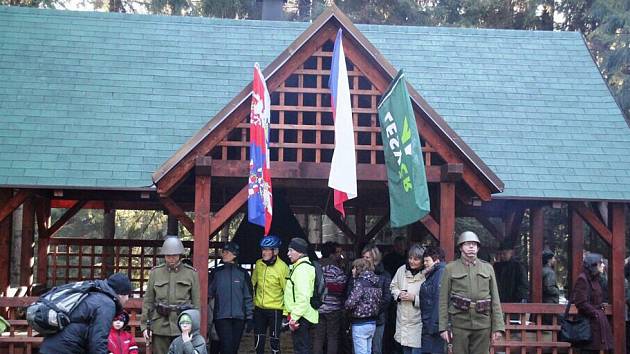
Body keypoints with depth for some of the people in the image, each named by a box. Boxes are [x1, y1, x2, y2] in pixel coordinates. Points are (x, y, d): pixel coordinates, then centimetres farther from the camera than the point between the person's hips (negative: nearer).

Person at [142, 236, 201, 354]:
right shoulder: (155, 272, 6)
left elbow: (196, 302, 5)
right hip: (160, 326, 1)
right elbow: (148, 300, 8)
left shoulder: (191, 273, 3)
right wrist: (144, 325, 3)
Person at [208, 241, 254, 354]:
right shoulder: (216, 273, 4)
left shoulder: (242, 273, 5)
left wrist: (250, 317, 3)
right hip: (222, 317, -1)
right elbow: (209, 294, 7)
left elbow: (248, 297, 7)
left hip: (239, 318, 1)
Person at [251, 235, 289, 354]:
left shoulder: (282, 267, -15)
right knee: (258, 340, 11)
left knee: (274, 340, 1)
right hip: (259, 308, 5)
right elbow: (253, 283, 15)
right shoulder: (258, 264, 1)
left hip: (275, 309, -5)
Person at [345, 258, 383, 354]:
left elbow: (350, 303, -21)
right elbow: (379, 301, 11)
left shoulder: (360, 282, -15)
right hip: (372, 323, 8)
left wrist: (346, 306, -1)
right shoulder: (376, 283, 8)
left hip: (360, 324, -8)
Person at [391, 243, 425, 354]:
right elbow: (393, 286, 17)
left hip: (417, 323, -6)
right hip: (403, 320, 6)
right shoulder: (402, 270, 4)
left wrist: (414, 298, -22)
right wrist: (398, 294, -2)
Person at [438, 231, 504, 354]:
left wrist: (498, 326, 1)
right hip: (459, 323, -2)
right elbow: (443, 300, 2)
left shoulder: (488, 268, 11)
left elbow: (495, 299, 8)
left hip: (483, 324, 2)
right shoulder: (450, 268, 5)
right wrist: (443, 327, -5)